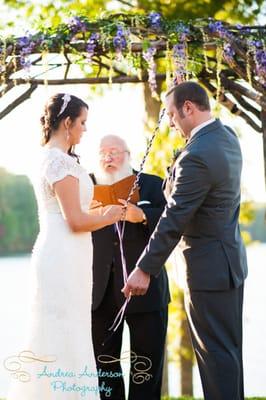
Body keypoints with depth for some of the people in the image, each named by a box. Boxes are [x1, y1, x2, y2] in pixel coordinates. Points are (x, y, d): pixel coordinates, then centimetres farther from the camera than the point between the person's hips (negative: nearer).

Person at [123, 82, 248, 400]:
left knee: (216, 352, -2)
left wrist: (145, 270, -18)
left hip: (208, 267, -10)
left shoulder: (196, 156, -24)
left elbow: (173, 220, -22)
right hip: (230, 258, 10)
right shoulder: (226, 136, 5)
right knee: (228, 347, 17)